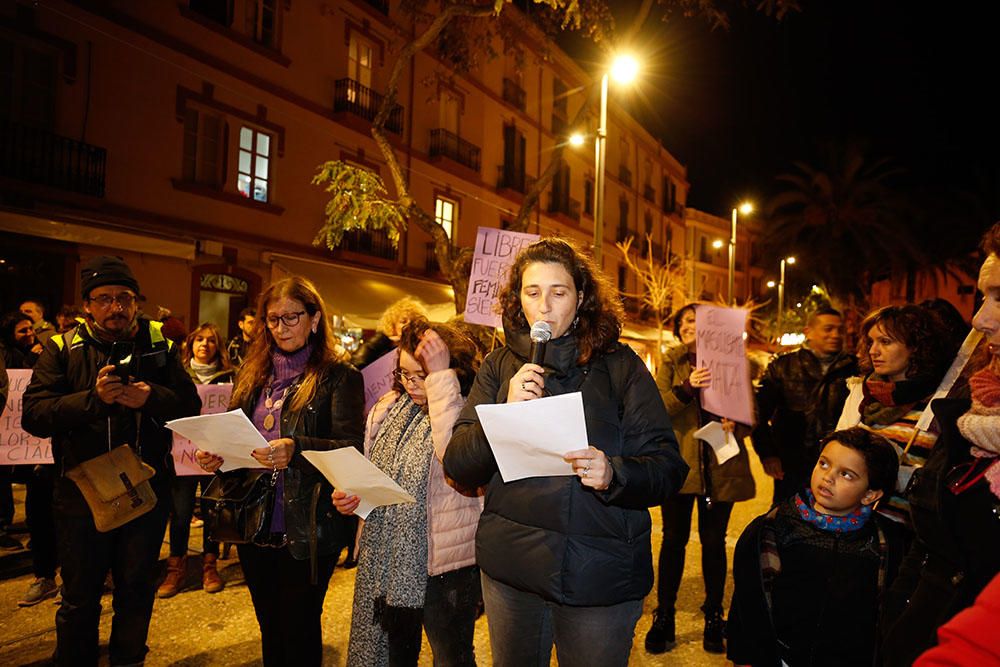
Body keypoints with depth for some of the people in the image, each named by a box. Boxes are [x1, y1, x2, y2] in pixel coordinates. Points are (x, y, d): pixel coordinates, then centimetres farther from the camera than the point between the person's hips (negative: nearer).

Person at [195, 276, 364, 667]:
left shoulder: (338, 376, -8)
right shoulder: (253, 372, 10)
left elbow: (353, 448, -16)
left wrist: (296, 449, -31)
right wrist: (215, 457, -6)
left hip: (306, 528, -5)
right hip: (254, 523, 5)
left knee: (300, 631, 9)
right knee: (269, 627, 20)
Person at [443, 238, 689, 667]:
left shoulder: (620, 365, -3)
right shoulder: (499, 366, 3)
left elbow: (669, 467, -6)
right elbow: (457, 467, -2)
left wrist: (614, 473, -27)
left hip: (601, 575, -2)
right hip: (510, 567, 3)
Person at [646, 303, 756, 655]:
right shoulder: (671, 362, 7)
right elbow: (658, 408, -7)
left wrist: (736, 421, -16)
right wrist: (686, 387, -24)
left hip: (719, 466, 0)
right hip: (679, 461, 0)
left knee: (714, 541, 7)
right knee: (674, 539, 4)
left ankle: (713, 617, 25)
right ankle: (663, 617, 17)